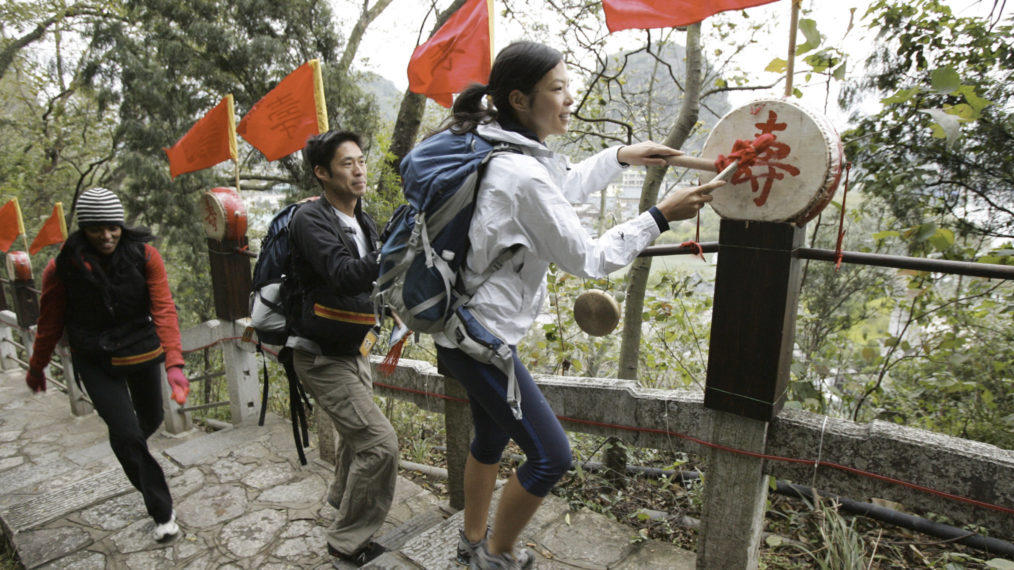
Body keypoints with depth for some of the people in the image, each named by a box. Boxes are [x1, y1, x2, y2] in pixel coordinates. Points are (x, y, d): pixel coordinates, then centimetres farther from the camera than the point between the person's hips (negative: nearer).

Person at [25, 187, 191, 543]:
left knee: (151, 419, 20)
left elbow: (164, 310, -21)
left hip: (141, 351, 2)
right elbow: (50, 323, -2)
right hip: (95, 360, -1)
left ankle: (131, 449, 59)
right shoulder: (63, 267, -15)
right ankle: (162, 513, 5)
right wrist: (36, 368, 9)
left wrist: (174, 362, -31)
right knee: (125, 434, -10)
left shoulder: (144, 256, -15)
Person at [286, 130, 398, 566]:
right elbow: (345, 275, -35)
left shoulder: (364, 223, 7)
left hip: (353, 349, 9)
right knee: (379, 443, -13)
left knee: (357, 432, 26)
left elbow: (376, 276, 12)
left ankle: (342, 497, 52)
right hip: (322, 357, -9)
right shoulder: (311, 220, -19)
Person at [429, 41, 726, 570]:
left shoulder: (498, 151, 6)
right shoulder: (522, 174, -24)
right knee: (550, 454, 1)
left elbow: (562, 185, 24)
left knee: (492, 435, 24)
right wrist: (660, 216, -11)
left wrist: (620, 156, 21)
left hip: (464, 327, 10)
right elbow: (587, 259, -17)